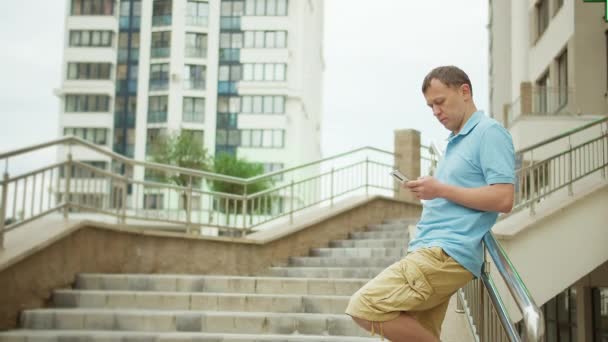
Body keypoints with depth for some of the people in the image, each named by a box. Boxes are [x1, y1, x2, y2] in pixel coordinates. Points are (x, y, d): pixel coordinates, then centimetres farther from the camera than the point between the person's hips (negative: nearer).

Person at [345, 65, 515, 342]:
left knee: (364, 307, -20)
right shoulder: (455, 142, 24)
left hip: (447, 254, -10)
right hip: (431, 251, 10)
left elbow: (503, 199, -15)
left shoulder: (489, 132, -5)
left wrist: (441, 190, -13)